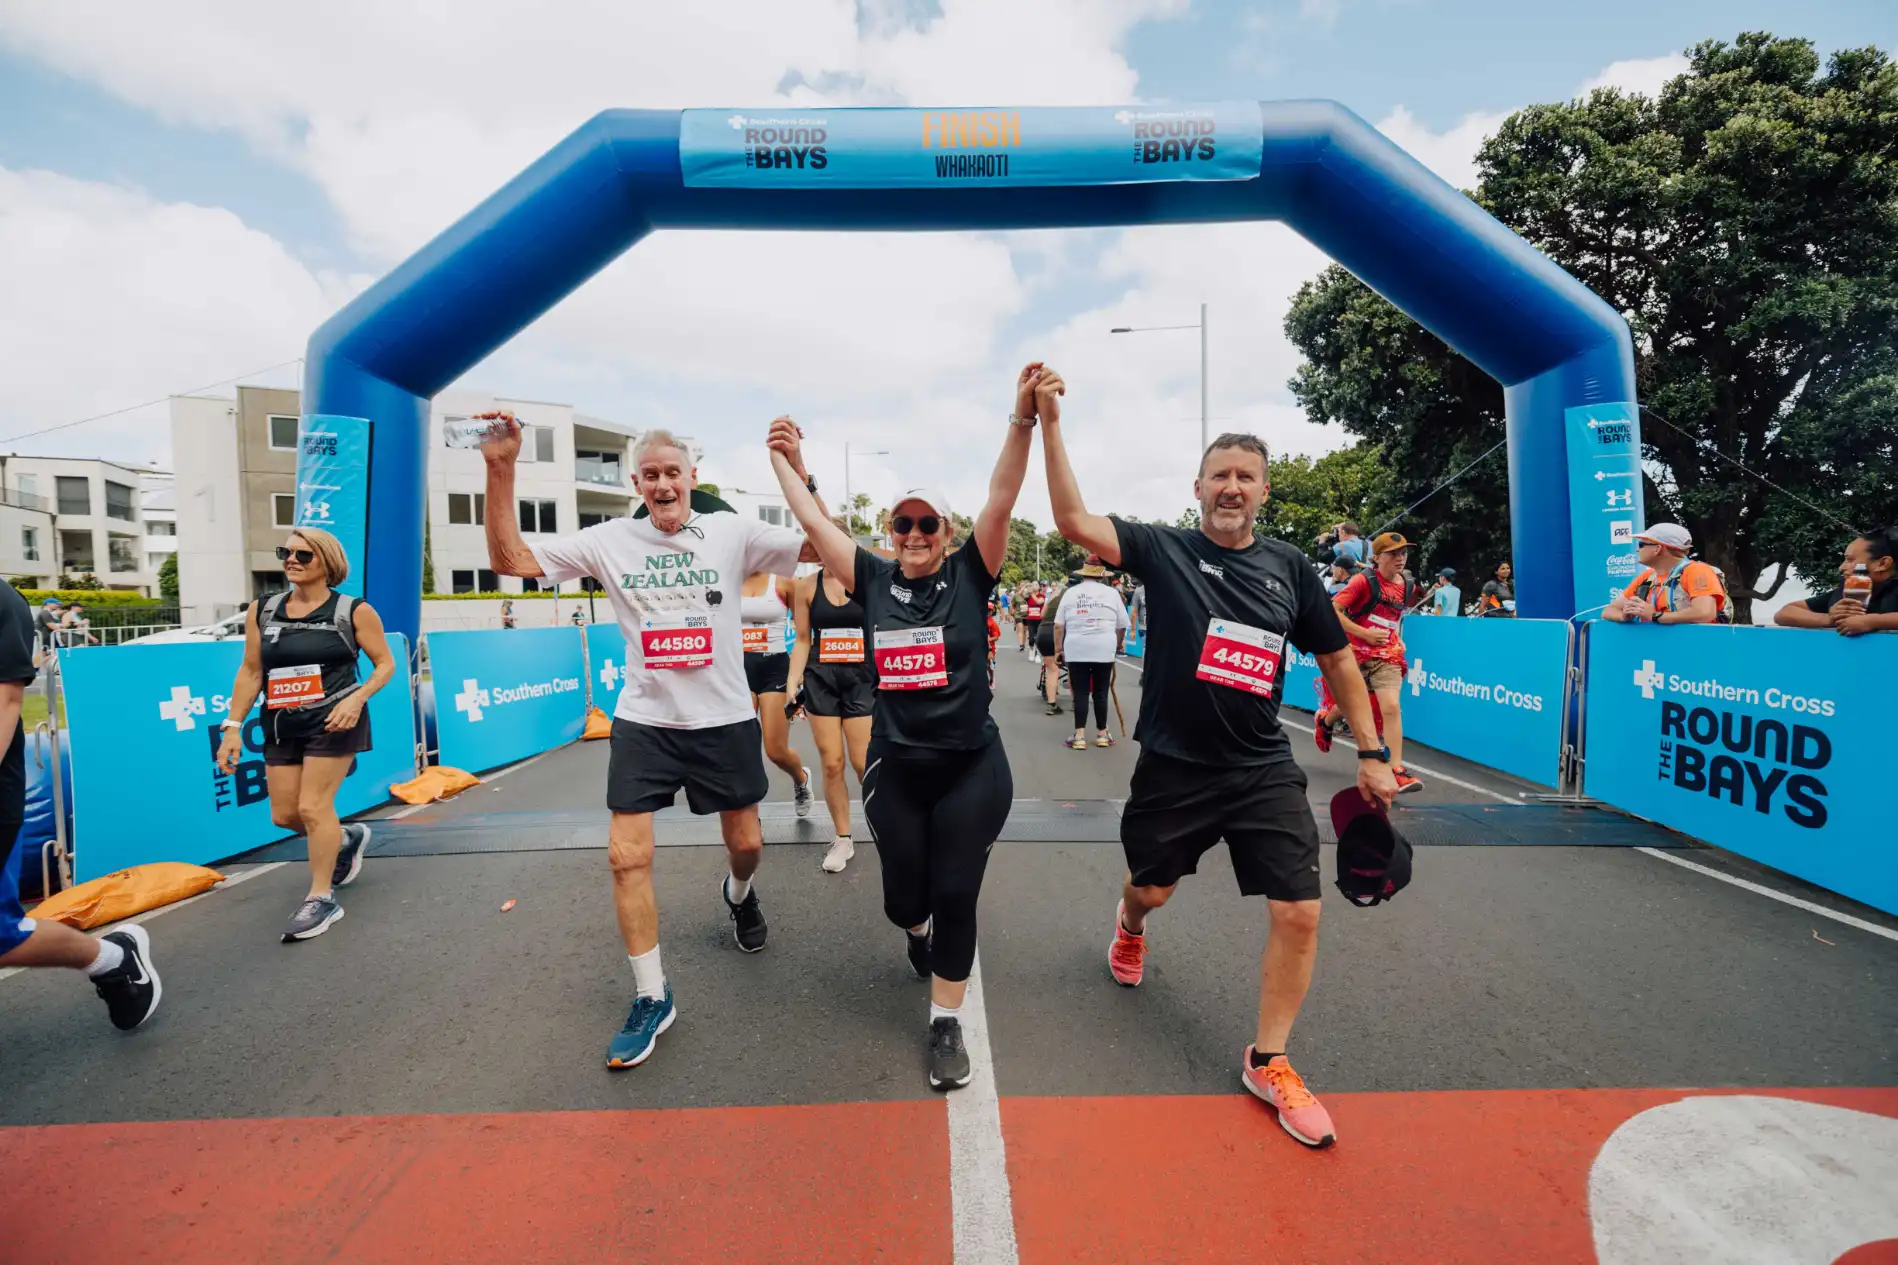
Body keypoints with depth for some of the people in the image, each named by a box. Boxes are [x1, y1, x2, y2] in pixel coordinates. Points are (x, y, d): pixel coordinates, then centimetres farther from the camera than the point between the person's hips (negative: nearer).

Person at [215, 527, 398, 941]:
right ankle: (347, 840, 39)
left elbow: (385, 664, -3)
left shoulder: (354, 611, -7)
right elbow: (250, 671, 9)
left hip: (333, 722, -6)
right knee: (284, 814, 9)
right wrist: (233, 726, 5)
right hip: (281, 725, 6)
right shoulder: (262, 610, 6)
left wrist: (357, 698, -19)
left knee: (313, 807, -6)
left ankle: (321, 899, 9)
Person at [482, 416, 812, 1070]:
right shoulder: (610, 539, -2)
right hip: (643, 721, 1)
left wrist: (797, 471, -25)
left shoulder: (732, 532, -6)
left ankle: (738, 893, 54)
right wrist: (500, 472, -15)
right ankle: (652, 998, 17)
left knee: (745, 843, 15)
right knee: (626, 856, -3)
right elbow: (510, 560, -4)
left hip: (724, 719, 0)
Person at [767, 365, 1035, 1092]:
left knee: (955, 898, 5)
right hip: (895, 770, 2)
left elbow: (1000, 503, -17)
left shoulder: (970, 575, -5)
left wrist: (1023, 419, -28)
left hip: (972, 769, -2)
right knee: (904, 900, 15)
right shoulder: (874, 580, 0)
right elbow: (813, 521, 5)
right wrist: (784, 459, 10)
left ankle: (946, 1025, 26)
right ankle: (917, 930, 54)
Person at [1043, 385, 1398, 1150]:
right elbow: (1075, 523, -21)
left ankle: (1268, 1063, 21)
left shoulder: (1290, 567, 2)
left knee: (1299, 914, -2)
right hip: (1172, 767, -2)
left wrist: (1371, 754, 9)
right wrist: (1050, 423, -27)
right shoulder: (1164, 549, -6)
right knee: (1151, 890, 17)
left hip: (1264, 771, 2)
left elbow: (1336, 660, 10)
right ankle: (1130, 929, 57)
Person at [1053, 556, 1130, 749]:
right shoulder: (1112, 593, 5)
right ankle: (1102, 733, 18)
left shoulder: (1070, 593, 5)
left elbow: (1058, 625, 3)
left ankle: (1079, 736, 2)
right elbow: (1122, 626, 11)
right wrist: (1117, 647, 25)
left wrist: (1058, 649, 12)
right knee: (1101, 693, 9)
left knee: (1080, 693, 3)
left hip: (1076, 650, 0)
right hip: (1104, 650, 0)